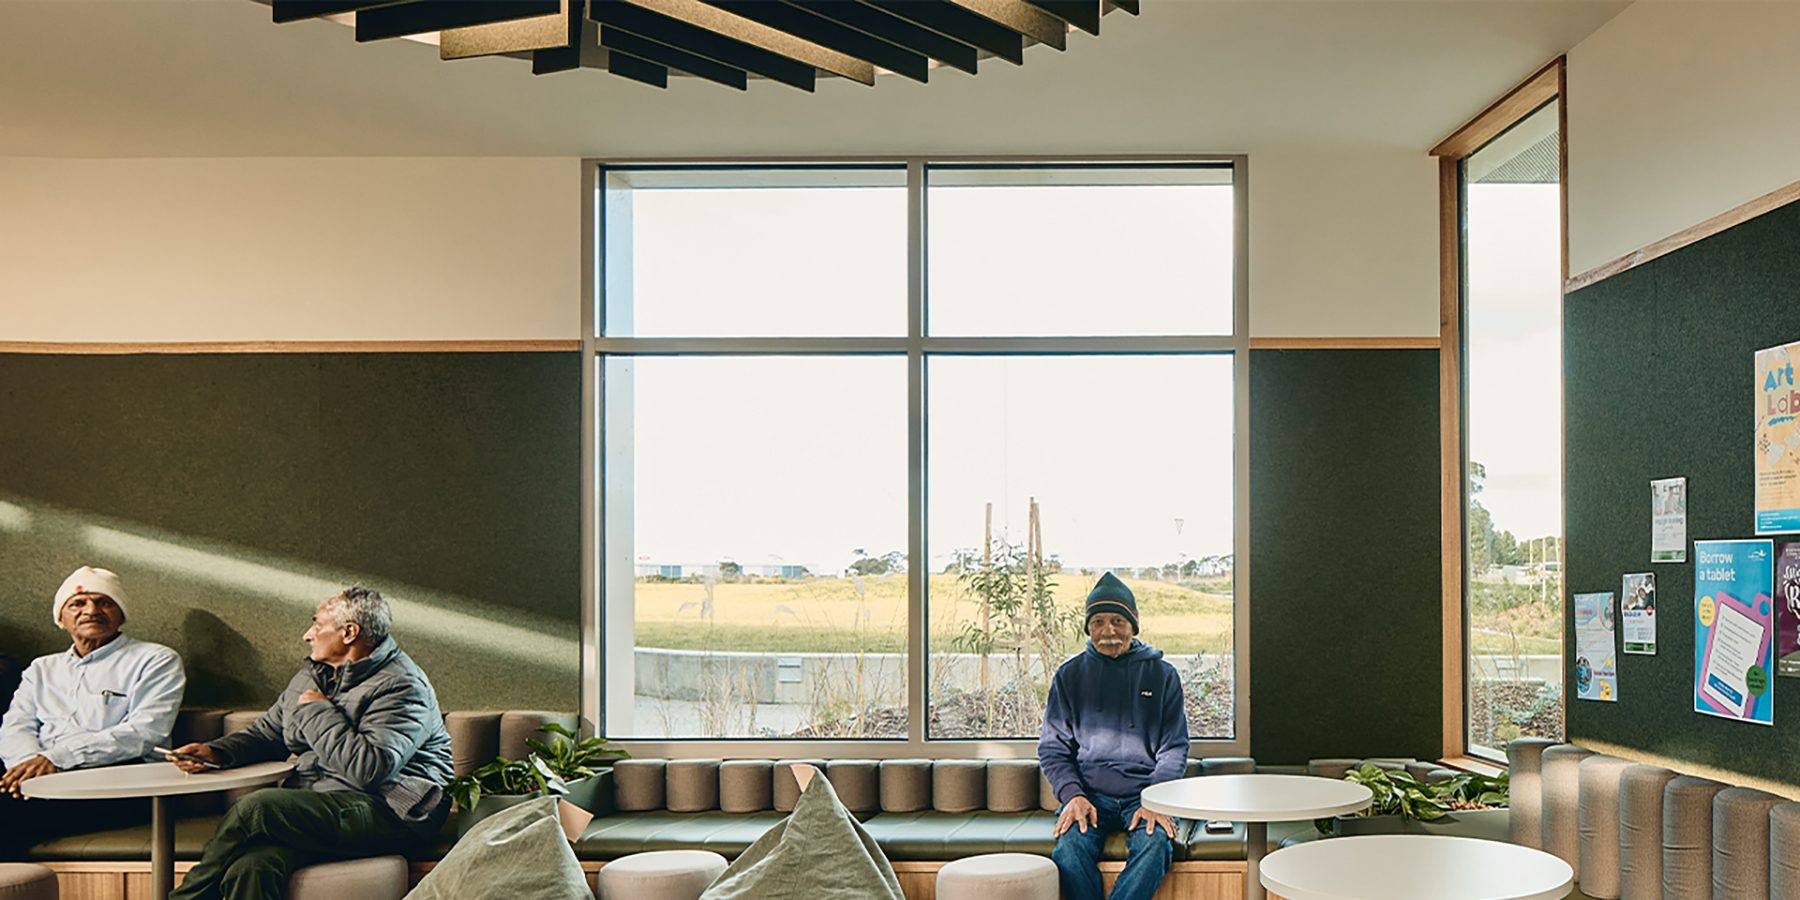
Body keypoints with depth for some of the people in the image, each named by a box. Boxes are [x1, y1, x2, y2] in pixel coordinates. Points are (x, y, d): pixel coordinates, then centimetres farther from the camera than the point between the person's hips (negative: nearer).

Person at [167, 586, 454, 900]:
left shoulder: (402, 686, -10)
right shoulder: (313, 676, 19)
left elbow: (370, 769, -22)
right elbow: (267, 732, 27)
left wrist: (318, 712, -11)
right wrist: (217, 752, 5)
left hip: (388, 810, -7)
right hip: (312, 805, 8)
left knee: (258, 807, -26)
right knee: (252, 868, -26)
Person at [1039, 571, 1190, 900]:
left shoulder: (1162, 675, 9)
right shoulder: (1069, 676, 10)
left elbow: (1175, 747, 8)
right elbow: (1053, 747, 10)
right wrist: (1072, 795, -9)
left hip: (1145, 794, 0)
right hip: (1089, 794, 1)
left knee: (1154, 844, -33)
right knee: (1069, 848, -31)